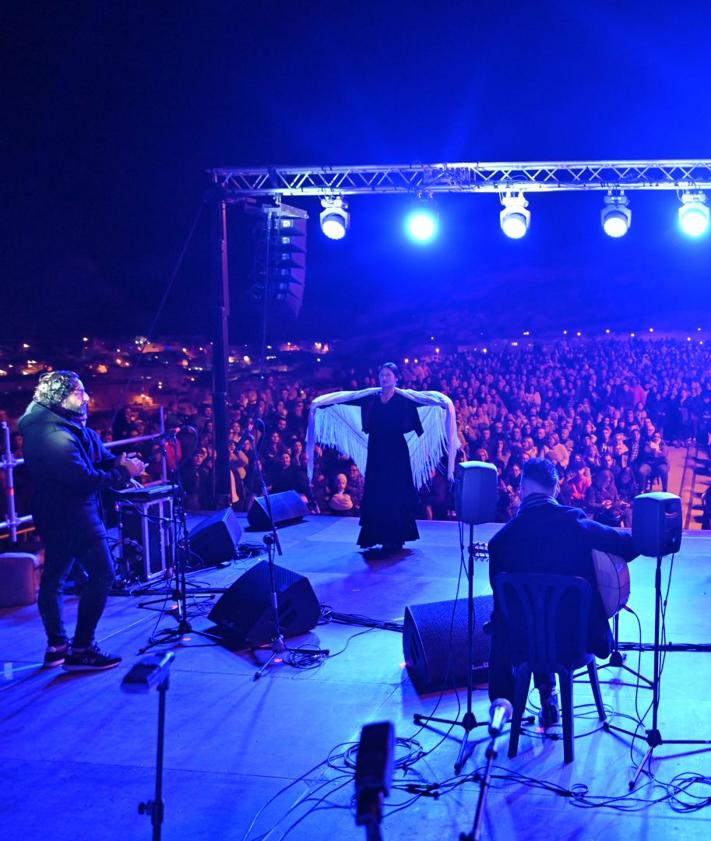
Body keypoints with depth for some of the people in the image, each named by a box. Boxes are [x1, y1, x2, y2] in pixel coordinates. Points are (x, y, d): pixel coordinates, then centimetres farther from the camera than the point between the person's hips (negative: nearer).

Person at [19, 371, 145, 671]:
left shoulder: (72, 429, 9)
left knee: (53, 577, 13)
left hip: (56, 514, 10)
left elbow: (99, 456, 10)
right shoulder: (56, 436, -23)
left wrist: (118, 462, -8)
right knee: (102, 574, -6)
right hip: (72, 515, -10)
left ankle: (57, 646, 22)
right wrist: (123, 472, -16)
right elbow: (85, 479, -26)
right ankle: (81, 649, -5)